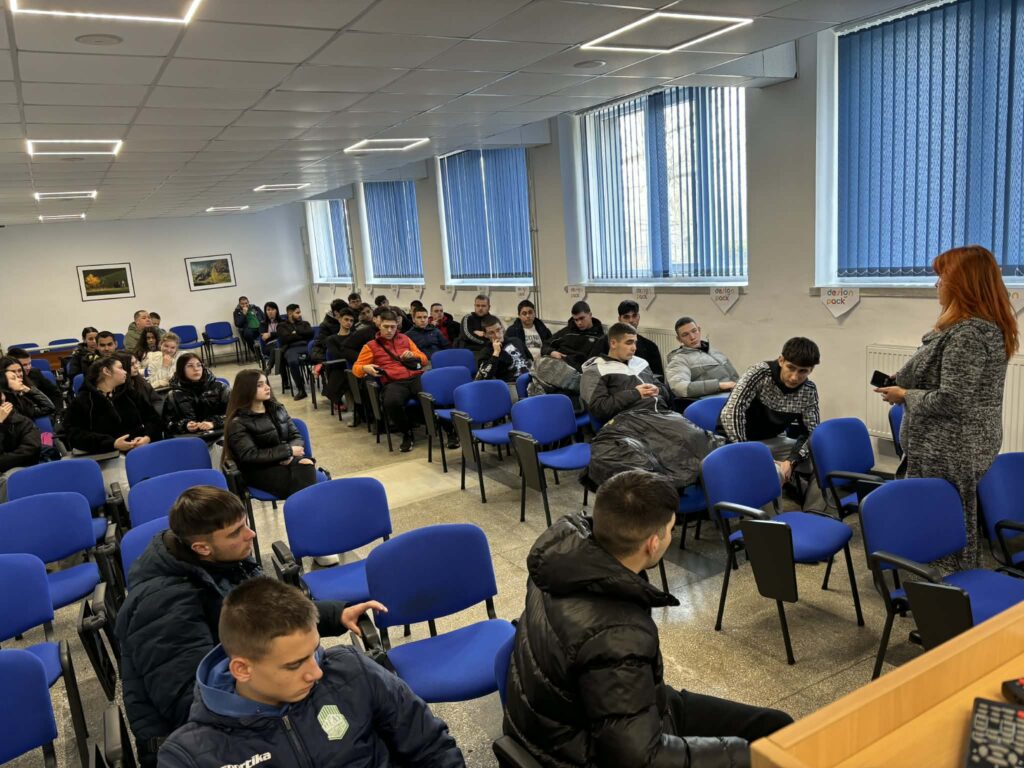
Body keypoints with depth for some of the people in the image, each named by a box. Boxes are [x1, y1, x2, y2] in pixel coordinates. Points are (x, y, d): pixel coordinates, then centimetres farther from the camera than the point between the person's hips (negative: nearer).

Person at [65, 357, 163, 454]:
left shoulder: (130, 393, 19)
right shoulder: (81, 401, 5)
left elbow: (153, 417, 17)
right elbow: (75, 435, -5)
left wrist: (148, 437, -6)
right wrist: (113, 444, -17)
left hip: (139, 449, 4)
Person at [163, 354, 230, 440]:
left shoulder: (219, 387, 12)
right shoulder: (173, 395, 13)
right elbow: (168, 424, 9)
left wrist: (214, 423, -13)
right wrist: (185, 426, -12)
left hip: (219, 434, 0)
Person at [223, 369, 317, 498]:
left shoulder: (277, 409, 13)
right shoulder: (238, 423, -5)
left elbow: (297, 436, 10)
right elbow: (250, 456, -14)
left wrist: (290, 455, -13)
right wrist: (288, 450, -16)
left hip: (285, 461, 5)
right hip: (260, 471, -5)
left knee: (307, 464, -31)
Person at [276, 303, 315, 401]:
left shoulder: (305, 323, 30)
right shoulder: (282, 325, 20)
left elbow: (310, 333, 9)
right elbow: (286, 338, 1)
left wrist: (296, 332, 4)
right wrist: (302, 335, 7)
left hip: (306, 346, 2)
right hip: (291, 348, -2)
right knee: (293, 361, -41)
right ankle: (301, 389, -29)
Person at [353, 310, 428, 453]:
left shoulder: (405, 339, 27)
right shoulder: (371, 346, 20)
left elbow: (424, 359, 27)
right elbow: (356, 367, 16)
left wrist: (413, 355, 5)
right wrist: (366, 368, -7)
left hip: (415, 377, 2)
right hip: (394, 382, -1)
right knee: (391, 402, -38)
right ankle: (407, 433, -12)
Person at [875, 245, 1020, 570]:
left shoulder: (966, 333, -22)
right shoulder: (991, 327, 11)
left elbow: (951, 401, -26)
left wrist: (904, 395, -11)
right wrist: (906, 381, 12)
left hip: (948, 452, -10)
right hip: (968, 447, 10)